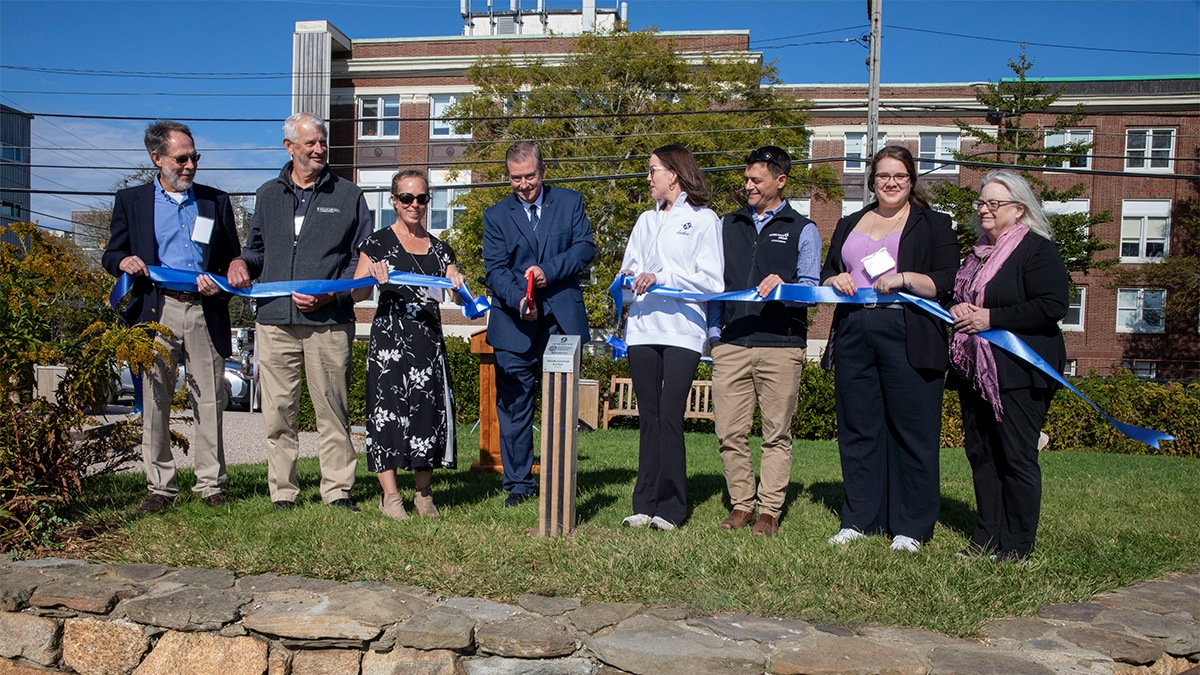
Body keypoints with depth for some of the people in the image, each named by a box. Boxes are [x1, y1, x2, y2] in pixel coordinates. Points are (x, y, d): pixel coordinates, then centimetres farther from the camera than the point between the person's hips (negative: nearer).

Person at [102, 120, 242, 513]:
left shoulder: (216, 201, 15)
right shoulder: (130, 201, 13)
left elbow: (233, 259, 17)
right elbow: (111, 255, 13)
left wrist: (221, 286, -3)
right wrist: (123, 262, -10)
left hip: (205, 312, 1)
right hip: (156, 311, 0)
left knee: (210, 403, 1)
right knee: (154, 403, 1)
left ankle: (210, 485, 10)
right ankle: (160, 488, 11)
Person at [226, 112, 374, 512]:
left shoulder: (348, 197, 9)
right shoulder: (268, 195, 19)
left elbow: (362, 259, 5)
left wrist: (330, 294, -9)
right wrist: (242, 262, 4)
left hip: (329, 322, -2)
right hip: (275, 320, 3)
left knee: (332, 410, -1)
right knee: (277, 411, 2)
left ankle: (337, 490, 7)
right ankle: (283, 492, 11)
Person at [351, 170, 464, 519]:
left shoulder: (439, 249, 15)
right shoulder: (377, 243, 5)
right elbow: (357, 294, -2)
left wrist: (458, 285, -11)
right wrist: (371, 277, -22)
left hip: (429, 340, 3)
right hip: (389, 338, -3)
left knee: (429, 409, 2)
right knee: (388, 407, -6)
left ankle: (424, 493, 14)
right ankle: (390, 495, 1)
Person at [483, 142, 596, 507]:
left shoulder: (570, 202, 10)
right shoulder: (496, 215, 8)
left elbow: (586, 246, 0)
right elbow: (495, 269, -3)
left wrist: (549, 270, -15)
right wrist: (518, 300, -22)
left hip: (563, 320, 0)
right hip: (514, 324, 0)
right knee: (513, 405, 2)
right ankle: (518, 483, 13)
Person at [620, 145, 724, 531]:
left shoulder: (704, 220, 4)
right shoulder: (646, 221, 24)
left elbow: (711, 279, -6)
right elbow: (629, 267, 21)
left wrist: (661, 278, -13)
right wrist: (629, 279, -2)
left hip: (683, 330, -5)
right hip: (643, 328, 5)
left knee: (669, 417, -9)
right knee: (648, 418, 4)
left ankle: (670, 507, -2)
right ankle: (646, 503, 8)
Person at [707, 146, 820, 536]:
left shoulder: (802, 231, 11)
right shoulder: (728, 226, 20)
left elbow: (809, 288, 2)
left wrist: (781, 286, -20)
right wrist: (714, 333, 7)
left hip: (781, 345, -2)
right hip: (731, 343, 3)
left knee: (777, 432, 0)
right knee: (730, 432, 0)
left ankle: (769, 510, 8)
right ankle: (741, 504, 12)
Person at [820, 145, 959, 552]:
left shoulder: (934, 225, 8)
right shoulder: (848, 225, 22)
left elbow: (947, 282, -2)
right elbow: (824, 278, 22)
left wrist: (905, 278, -17)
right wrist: (835, 281, 0)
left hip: (908, 338, -4)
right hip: (853, 334, 4)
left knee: (912, 432, -3)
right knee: (858, 429, 6)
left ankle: (911, 527, 7)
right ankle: (859, 519, 16)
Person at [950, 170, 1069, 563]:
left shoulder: (1038, 250, -7)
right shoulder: (978, 253, 18)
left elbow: (1052, 307, -18)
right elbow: (958, 297, 30)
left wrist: (990, 318, -18)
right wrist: (957, 310, 6)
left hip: (1018, 372, -8)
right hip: (975, 369, 8)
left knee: (1016, 459, -3)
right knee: (981, 456, 9)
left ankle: (1017, 548, 6)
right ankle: (986, 539, 18)